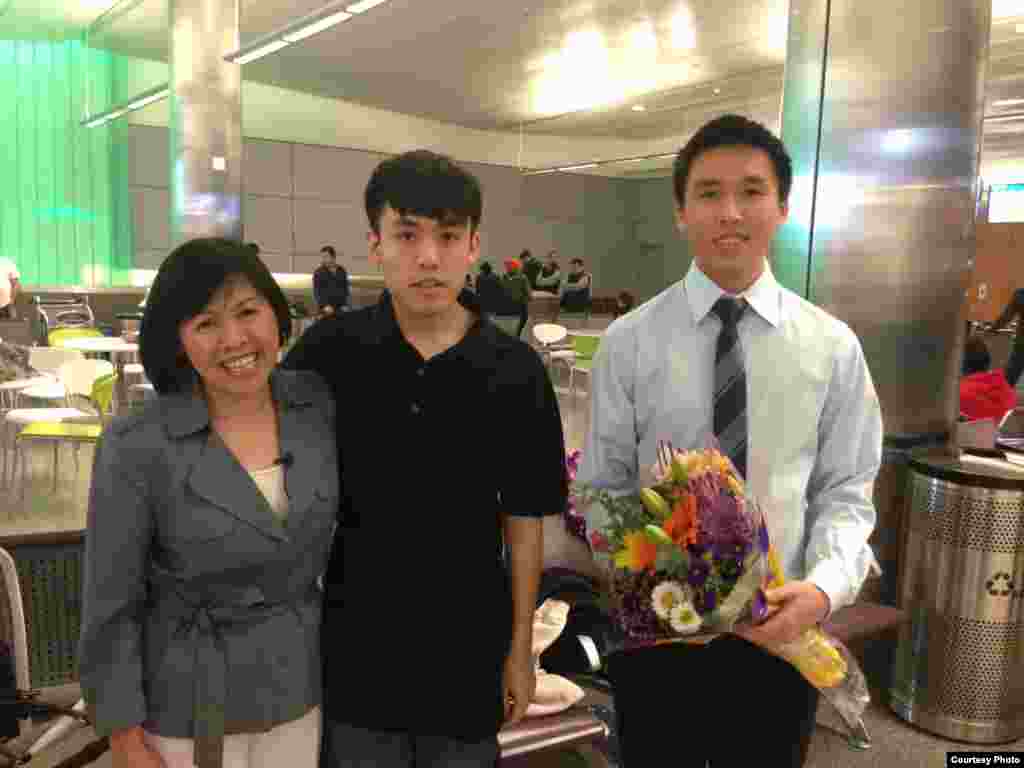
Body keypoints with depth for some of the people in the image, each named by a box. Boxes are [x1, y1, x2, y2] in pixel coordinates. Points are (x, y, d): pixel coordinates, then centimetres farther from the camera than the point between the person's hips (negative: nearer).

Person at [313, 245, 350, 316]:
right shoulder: (318, 273, -1)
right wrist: (324, 306, -19)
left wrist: (345, 305, 5)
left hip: (340, 307, 3)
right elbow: (317, 293, -6)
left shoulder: (342, 271, 10)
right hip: (325, 309, -3)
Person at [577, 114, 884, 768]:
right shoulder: (627, 343, -7)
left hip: (783, 629, 2)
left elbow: (845, 492, -1)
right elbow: (604, 489, -3)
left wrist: (823, 588, -18)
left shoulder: (834, 347, -2)